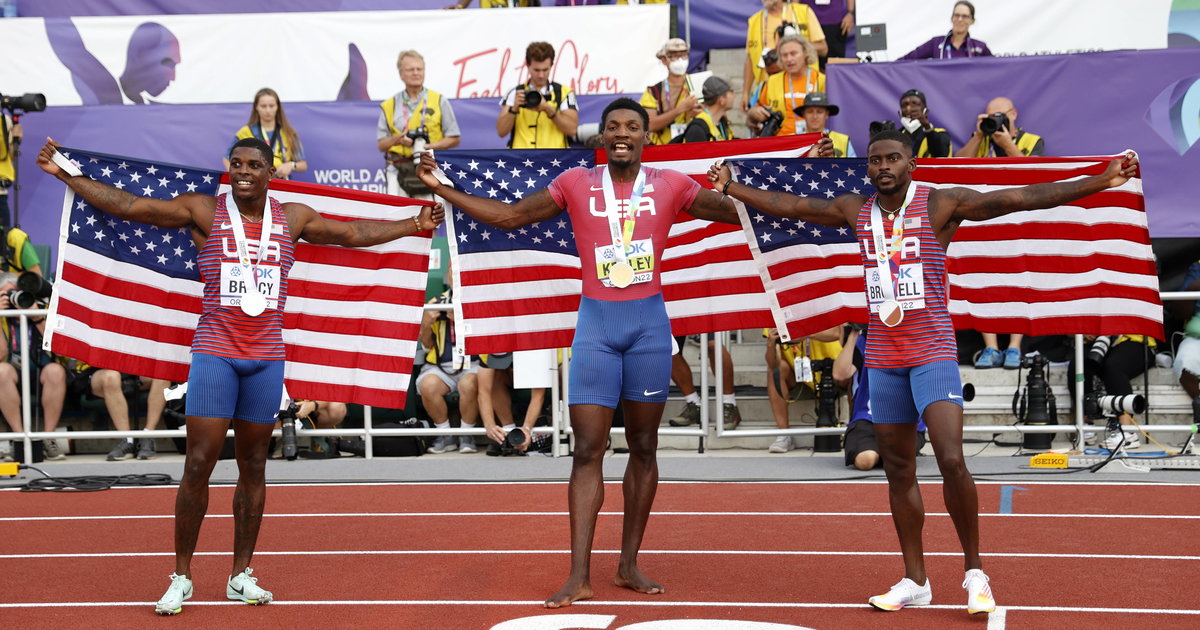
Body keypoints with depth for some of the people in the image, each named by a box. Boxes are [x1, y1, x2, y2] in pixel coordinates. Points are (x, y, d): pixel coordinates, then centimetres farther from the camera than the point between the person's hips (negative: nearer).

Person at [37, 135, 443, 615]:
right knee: (198, 464, -6)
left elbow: (354, 233, 22)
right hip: (214, 354, -3)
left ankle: (241, 576, 16)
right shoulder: (203, 211, -1)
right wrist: (64, 174, -9)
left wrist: (413, 225, 24)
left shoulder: (293, 218, 10)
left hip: (266, 358, 3)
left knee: (253, 466, 7)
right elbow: (127, 205, -3)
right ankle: (181, 578, 3)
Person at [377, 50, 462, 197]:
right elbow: (380, 144, 12)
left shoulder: (439, 101, 9)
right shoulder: (389, 106, 12)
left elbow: (454, 139, 6)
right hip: (399, 170, 1)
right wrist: (398, 139, -9)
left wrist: (431, 146, -11)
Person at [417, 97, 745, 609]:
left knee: (643, 446, 6)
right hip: (596, 322, -1)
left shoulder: (670, 186, 3)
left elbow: (738, 212, 9)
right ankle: (579, 576, -8)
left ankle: (629, 565, 17)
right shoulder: (576, 185, 3)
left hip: (649, 322, 1)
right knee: (588, 449, -6)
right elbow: (507, 216, 8)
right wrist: (441, 188, 4)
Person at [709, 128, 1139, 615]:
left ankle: (974, 572, -4)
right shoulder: (856, 211, 7)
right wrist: (730, 188, 23)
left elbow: (1021, 199, -14)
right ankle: (914, 582, 16)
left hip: (933, 352, -5)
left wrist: (1103, 181, -22)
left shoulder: (941, 205, -7)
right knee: (898, 470, 8)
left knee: (951, 460, -17)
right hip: (882, 355, 5)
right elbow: (786, 206, 19)